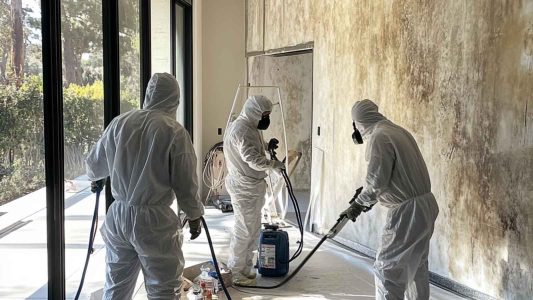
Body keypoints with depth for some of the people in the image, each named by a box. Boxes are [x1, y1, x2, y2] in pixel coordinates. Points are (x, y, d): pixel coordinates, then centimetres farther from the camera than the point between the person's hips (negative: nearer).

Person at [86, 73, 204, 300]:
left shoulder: (119, 123, 0)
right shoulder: (174, 131, -13)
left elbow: (93, 165, 13)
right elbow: (186, 183, -8)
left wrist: (97, 178, 36)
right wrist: (194, 215, 9)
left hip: (118, 215, 5)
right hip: (154, 219, -5)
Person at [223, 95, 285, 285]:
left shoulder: (248, 127, 14)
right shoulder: (241, 129, -20)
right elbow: (254, 160, -26)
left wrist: (267, 146, 7)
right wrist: (275, 164, -17)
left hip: (251, 186, 11)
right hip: (244, 188, -11)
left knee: (253, 229, 17)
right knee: (244, 230, -3)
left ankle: (246, 268, 28)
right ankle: (236, 273, 8)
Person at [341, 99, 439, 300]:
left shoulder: (379, 137, -15)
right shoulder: (398, 131, 13)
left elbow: (376, 180, -20)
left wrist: (359, 204, -5)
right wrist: (367, 199, 19)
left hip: (408, 211, -10)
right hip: (424, 207, 10)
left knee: (387, 268, -3)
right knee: (417, 265, 20)